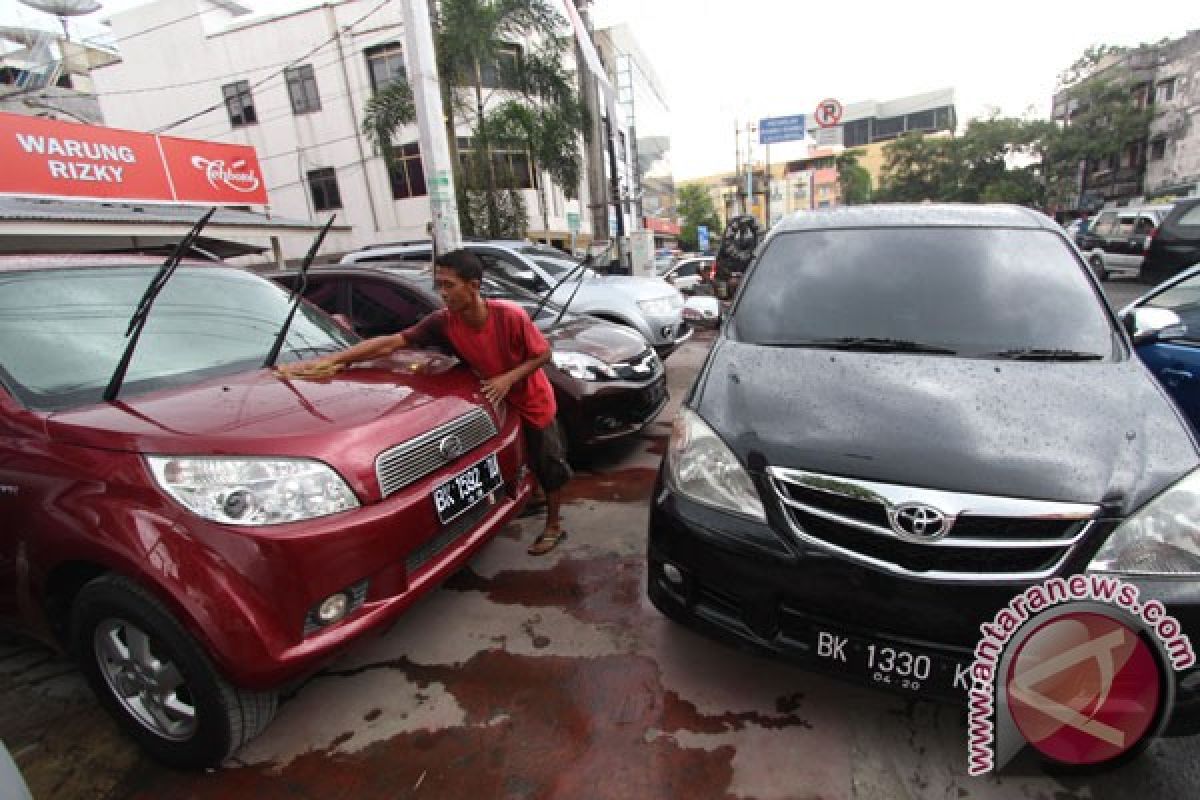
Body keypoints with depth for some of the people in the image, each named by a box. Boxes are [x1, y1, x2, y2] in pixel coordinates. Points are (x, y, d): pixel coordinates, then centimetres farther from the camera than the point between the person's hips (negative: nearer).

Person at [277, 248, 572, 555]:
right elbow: (390, 343, -20)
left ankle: (553, 526, 26)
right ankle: (534, 497, 46)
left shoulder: (509, 314, -32)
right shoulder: (444, 321, -20)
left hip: (533, 402, -3)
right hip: (500, 402, 4)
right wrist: (331, 360, -26)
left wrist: (509, 378, -31)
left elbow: (543, 354, -19)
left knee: (549, 463, 8)